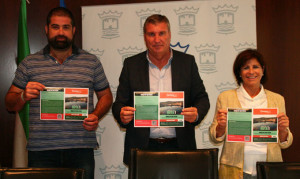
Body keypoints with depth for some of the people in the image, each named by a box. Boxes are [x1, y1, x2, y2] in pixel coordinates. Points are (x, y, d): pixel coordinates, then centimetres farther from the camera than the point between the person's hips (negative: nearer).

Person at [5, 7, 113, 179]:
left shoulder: (91, 62, 10)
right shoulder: (29, 63, 10)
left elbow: (106, 95, 15)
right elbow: (10, 103, 12)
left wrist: (96, 116, -4)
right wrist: (24, 96, -10)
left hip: (81, 147, 0)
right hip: (40, 150, 0)